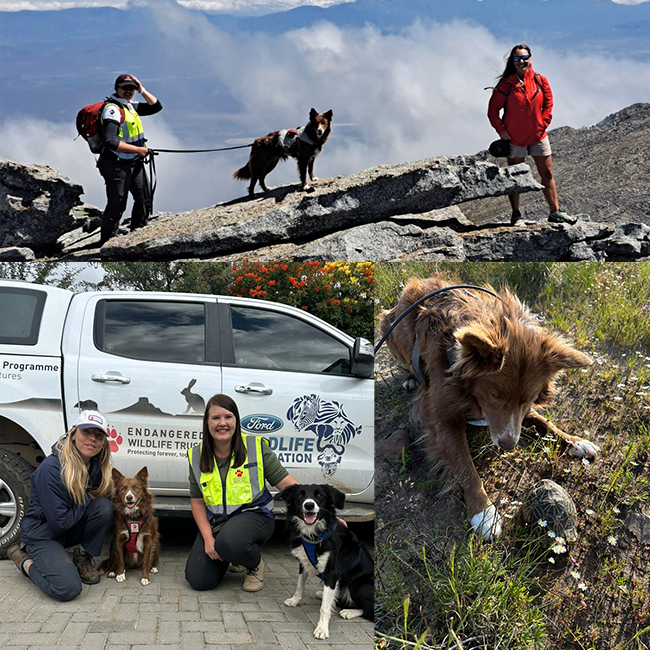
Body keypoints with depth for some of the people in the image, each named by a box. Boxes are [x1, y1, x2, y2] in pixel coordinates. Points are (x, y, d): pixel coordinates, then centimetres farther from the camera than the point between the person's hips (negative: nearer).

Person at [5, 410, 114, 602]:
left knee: (104, 506, -22)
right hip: (42, 534, -6)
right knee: (68, 588, -25)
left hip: (71, 529, 6)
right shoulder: (51, 468, -27)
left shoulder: (96, 466, -6)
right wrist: (87, 498, -16)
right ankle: (25, 561, 3)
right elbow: (60, 522, -26)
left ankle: (83, 556, 0)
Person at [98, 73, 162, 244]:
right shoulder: (112, 109, -16)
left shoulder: (130, 106, 12)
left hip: (134, 163, 9)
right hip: (117, 165, -9)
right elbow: (110, 141, -26)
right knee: (116, 206, -7)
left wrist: (142, 90, 3)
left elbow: (156, 107, 17)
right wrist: (138, 149, -20)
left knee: (144, 200, 15)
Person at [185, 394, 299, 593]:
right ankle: (226, 556, 23)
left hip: (253, 515, -4)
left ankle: (255, 564, -1)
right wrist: (208, 539, -8)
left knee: (230, 542, -38)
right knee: (198, 580, -12)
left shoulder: (256, 447, -8)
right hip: (216, 522, 4)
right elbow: (197, 502, 7)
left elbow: (287, 483, -9)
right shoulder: (197, 456, 1)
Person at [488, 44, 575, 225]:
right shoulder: (506, 84, -8)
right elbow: (493, 108, -3)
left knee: (547, 174, 6)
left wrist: (544, 123, -1)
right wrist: (501, 129, -9)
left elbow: (548, 103, 9)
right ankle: (516, 214, 14)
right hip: (514, 137, -3)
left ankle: (555, 212, 14)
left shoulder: (540, 81, 0)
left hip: (538, 135, 3)